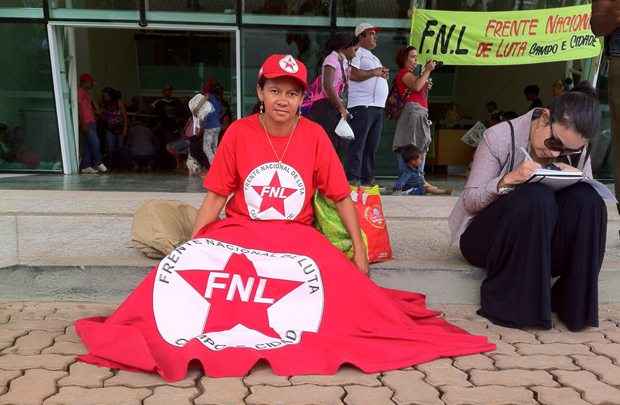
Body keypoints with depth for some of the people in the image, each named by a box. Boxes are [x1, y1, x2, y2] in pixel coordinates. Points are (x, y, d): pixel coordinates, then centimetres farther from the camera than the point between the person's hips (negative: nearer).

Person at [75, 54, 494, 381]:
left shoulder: (315, 136, -4)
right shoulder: (239, 133, -4)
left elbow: (341, 196, 1)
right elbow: (216, 195, 0)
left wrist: (360, 248, -4)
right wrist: (191, 246, -7)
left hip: (296, 236, 0)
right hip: (238, 231, 1)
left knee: (344, 281, -30)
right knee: (183, 268, -27)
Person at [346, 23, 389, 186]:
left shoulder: (373, 56, 28)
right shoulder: (357, 53, -1)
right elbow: (352, 74, -17)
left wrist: (383, 74, 9)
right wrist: (374, 72, -9)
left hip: (378, 107, 9)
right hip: (362, 105, -9)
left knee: (371, 146, 8)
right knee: (358, 145, -11)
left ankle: (368, 179, 13)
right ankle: (353, 179, -11)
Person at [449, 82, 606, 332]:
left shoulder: (576, 149, 1)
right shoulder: (500, 137, -13)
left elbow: (590, 198, 2)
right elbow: (468, 201, -13)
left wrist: (575, 180, -19)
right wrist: (508, 180, -31)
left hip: (541, 243, 4)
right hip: (485, 238, -4)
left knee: (585, 200, -23)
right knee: (535, 196, -34)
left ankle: (575, 302, -15)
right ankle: (508, 302, -23)